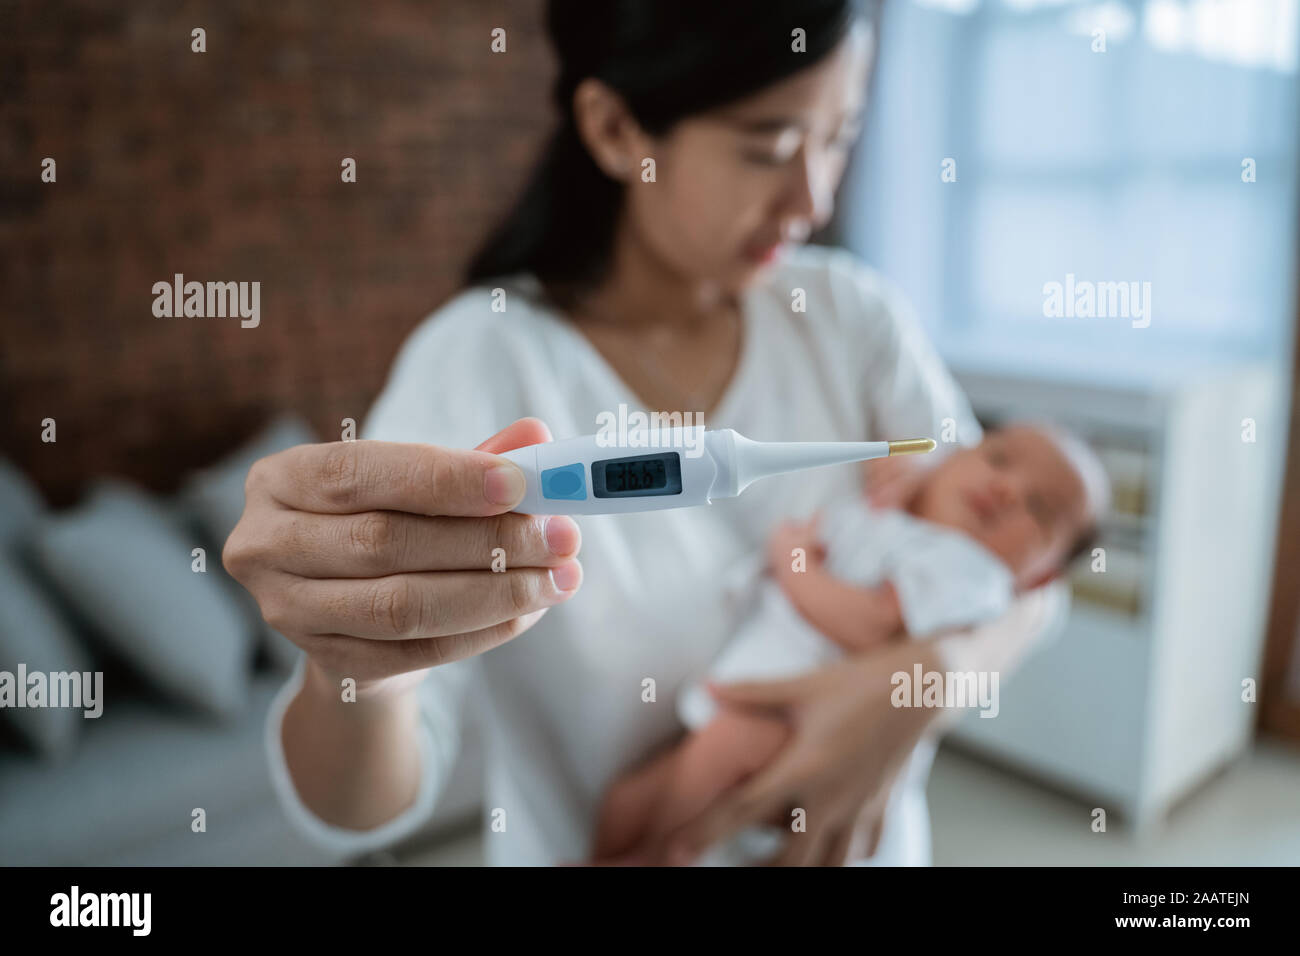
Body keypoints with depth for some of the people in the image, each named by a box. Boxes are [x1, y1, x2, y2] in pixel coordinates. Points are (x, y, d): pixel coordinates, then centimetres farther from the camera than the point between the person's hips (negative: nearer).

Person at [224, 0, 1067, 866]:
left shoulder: (850, 314, -12)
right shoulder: (476, 362, -22)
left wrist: (928, 670, -28)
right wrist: (357, 670, -48)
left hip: (846, 833, 3)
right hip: (600, 847, -2)